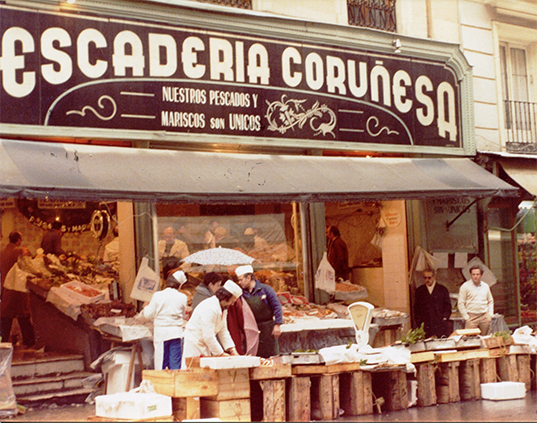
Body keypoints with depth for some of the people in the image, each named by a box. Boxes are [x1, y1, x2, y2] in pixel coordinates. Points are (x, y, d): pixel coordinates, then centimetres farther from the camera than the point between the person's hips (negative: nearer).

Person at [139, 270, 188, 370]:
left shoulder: (157, 295, -5)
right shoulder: (182, 297, -3)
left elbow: (149, 314, 2)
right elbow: (182, 315, 8)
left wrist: (145, 308, 23)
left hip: (161, 333, 0)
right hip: (176, 332, 0)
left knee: (161, 363, 6)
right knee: (175, 363, 4)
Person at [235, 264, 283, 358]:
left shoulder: (265, 289, -4)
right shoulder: (242, 293, 6)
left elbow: (277, 306, -5)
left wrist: (277, 325, -10)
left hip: (267, 329, -3)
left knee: (271, 355, -3)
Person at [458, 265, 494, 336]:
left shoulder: (486, 286, 13)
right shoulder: (465, 286, -1)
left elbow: (490, 301, 22)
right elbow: (460, 304, -2)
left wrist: (490, 314, 9)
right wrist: (466, 317, -8)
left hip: (485, 317, 4)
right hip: (471, 317, -4)